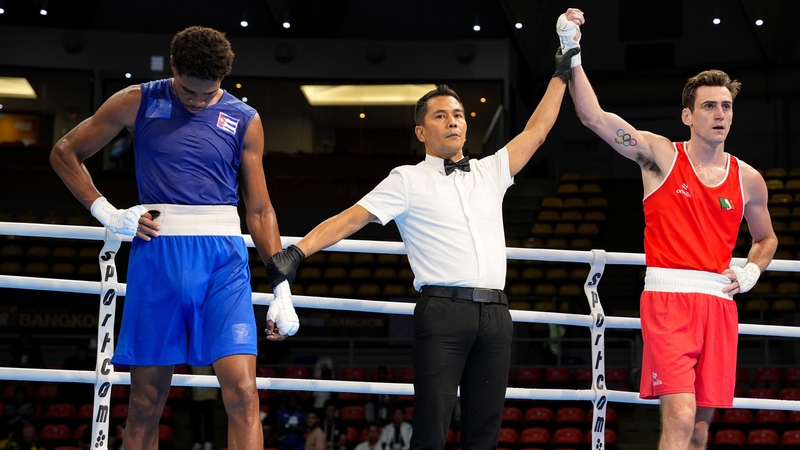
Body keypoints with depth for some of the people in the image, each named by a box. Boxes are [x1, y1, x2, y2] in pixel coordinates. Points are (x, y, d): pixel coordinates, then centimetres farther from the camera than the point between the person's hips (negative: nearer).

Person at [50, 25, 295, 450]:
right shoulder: (137, 103, 5)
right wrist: (107, 213, 2)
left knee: (242, 393, -13)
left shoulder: (244, 121, 7)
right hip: (156, 253, 0)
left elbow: (260, 210, 10)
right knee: (145, 401, 4)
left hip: (223, 257, 0)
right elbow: (65, 152, 14)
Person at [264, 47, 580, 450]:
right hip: (443, 311, -4)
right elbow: (351, 218, -1)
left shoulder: (490, 172, 21)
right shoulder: (408, 180, 7)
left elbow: (536, 131, 24)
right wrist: (297, 252, -13)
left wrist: (561, 75, 26)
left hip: (495, 314, 5)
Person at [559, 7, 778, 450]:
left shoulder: (748, 179, 11)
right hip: (667, 296, -4)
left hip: (719, 304, 4)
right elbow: (594, 117, -9)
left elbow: (766, 238, 28)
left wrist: (751, 272, 8)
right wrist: (572, 55, -19)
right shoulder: (661, 155, 1)